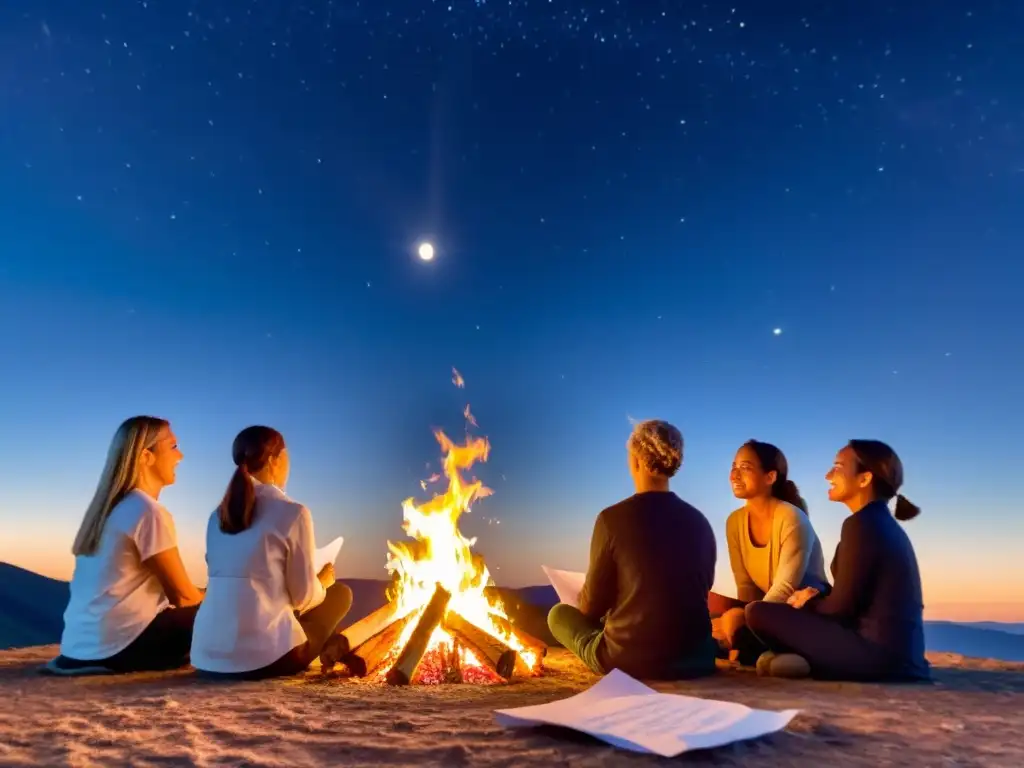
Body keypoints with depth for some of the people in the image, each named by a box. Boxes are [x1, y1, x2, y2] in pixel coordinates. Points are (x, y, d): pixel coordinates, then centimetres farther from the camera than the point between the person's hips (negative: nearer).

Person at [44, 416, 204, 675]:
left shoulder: (108, 507, 11)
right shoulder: (148, 511, -16)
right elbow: (182, 594, -9)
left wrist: (198, 599, 18)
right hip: (116, 643, -9)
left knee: (189, 611, 22)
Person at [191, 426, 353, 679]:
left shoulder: (219, 515, 10)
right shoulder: (292, 512, -8)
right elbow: (303, 597, -4)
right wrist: (323, 581, 19)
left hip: (208, 656, 7)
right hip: (264, 656, -7)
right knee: (340, 593, 17)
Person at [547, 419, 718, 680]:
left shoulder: (613, 518, -16)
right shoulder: (700, 522, -2)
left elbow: (592, 604, -7)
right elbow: (699, 592, 11)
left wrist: (582, 602, 18)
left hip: (628, 659, -5)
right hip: (695, 657, 5)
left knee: (560, 614, 17)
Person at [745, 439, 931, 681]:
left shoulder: (861, 524, -14)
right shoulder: (887, 526, 15)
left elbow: (842, 607, -12)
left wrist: (807, 603, 7)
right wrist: (815, 599, 12)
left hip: (876, 651, -10)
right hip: (898, 653, 10)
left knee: (758, 612, -13)